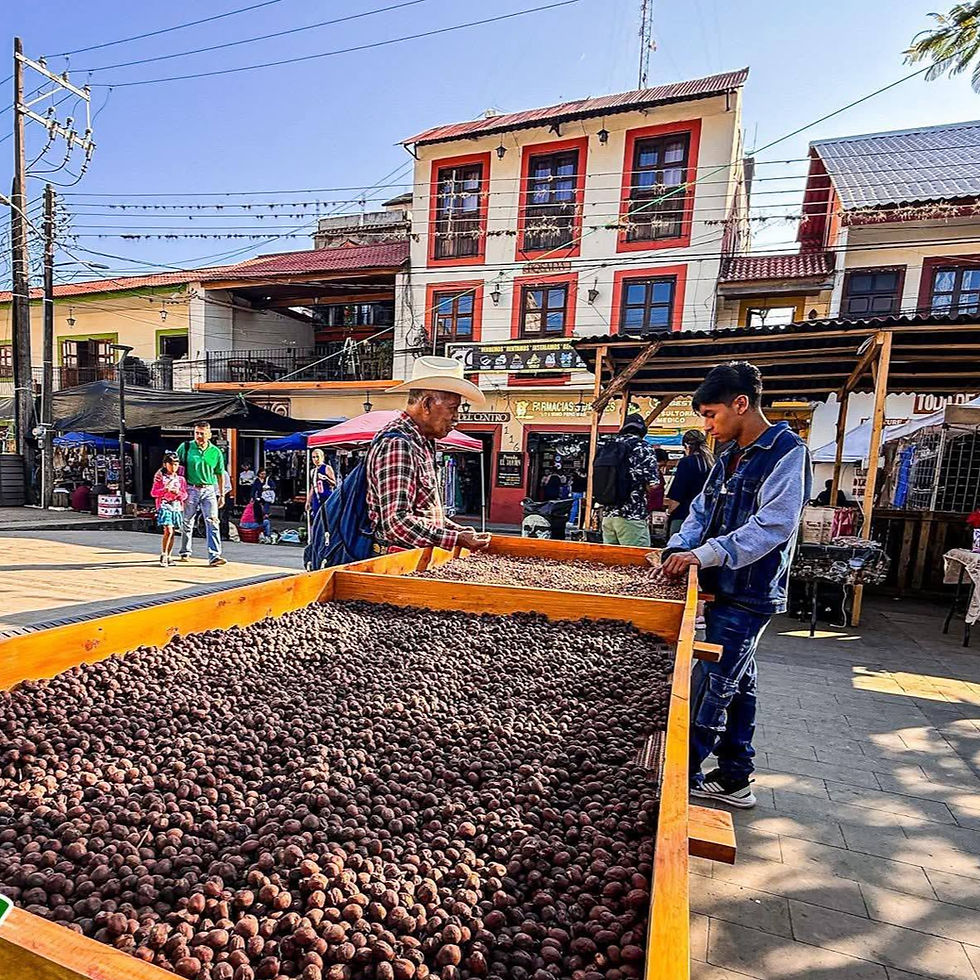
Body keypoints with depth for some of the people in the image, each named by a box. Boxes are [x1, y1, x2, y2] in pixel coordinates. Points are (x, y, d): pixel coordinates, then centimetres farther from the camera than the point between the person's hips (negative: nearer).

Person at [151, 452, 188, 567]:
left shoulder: (181, 479, 11)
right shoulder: (160, 478, 3)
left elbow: (185, 495, 11)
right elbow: (153, 493, 1)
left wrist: (178, 493, -10)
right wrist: (164, 490, -16)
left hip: (177, 507, 4)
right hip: (164, 506, -4)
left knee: (173, 533, 7)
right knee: (168, 531, -16)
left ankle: (169, 556, 17)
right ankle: (163, 555, -4)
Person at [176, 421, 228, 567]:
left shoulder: (216, 452, 4)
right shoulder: (185, 447, 0)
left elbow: (220, 475, 12)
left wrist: (222, 495, 10)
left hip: (209, 490, 1)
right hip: (190, 489, 0)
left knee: (212, 522, -8)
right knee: (187, 523, 10)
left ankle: (214, 556, -10)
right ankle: (185, 553, 27)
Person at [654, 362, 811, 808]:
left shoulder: (786, 451, -14)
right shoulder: (730, 455, 12)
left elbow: (775, 524, -24)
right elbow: (702, 511, 13)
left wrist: (706, 554, -28)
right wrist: (680, 548, -5)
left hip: (751, 595, -8)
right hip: (725, 589, 9)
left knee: (710, 686, -3)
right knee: (737, 684, 17)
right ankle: (735, 779, 30)